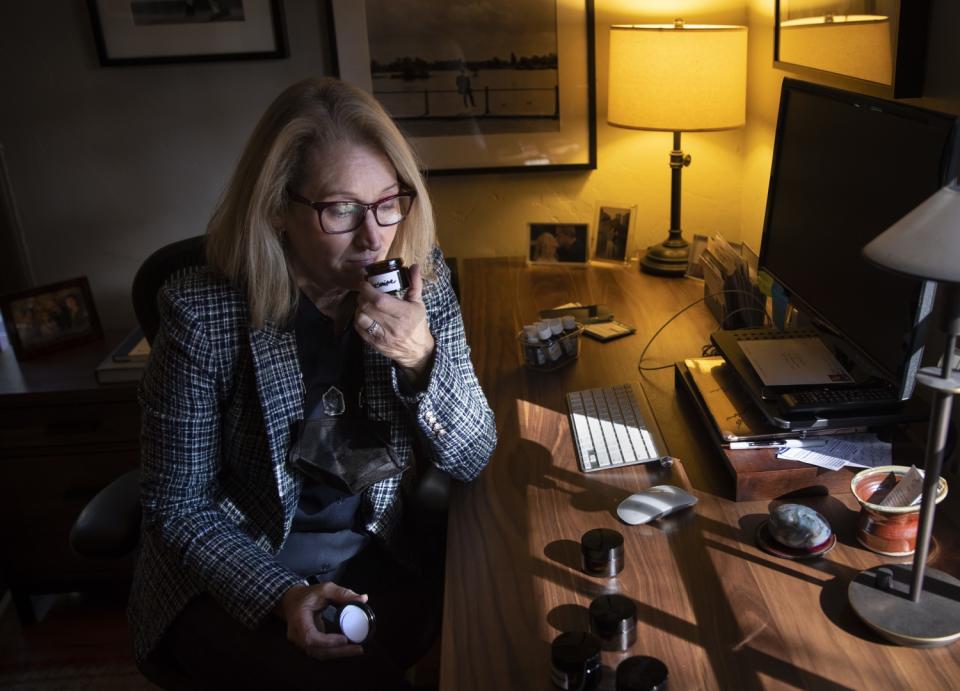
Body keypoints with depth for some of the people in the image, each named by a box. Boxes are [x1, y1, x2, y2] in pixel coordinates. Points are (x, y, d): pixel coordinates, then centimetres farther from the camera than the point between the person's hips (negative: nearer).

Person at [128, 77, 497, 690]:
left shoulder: (423, 283, -8)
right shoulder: (204, 312, -17)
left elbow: (472, 458, -6)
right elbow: (179, 506, -9)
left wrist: (420, 358, -24)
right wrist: (282, 593, -25)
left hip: (375, 558, 4)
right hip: (232, 573, -3)